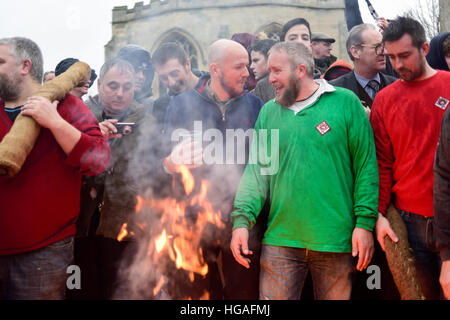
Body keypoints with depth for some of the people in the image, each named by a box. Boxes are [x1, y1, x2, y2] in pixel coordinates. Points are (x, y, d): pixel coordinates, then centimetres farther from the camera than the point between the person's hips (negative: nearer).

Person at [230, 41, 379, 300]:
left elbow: (366, 166, -2)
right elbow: (257, 170, 5)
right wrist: (242, 220, -7)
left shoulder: (346, 102, 1)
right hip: (280, 240, 2)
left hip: (336, 239, -2)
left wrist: (365, 223, -7)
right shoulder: (269, 112, 10)